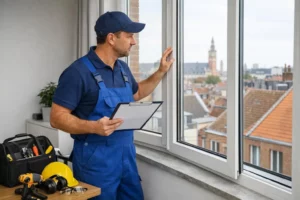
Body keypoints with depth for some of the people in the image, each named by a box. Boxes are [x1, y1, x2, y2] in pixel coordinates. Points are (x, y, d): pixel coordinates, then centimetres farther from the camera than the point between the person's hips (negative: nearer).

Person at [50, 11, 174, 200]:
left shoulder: (123, 68, 8)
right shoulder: (78, 71, -17)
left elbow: (136, 93, 27)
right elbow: (57, 117, -17)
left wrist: (161, 71, 17)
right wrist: (93, 126, -32)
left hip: (127, 154, 8)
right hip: (96, 160, -7)